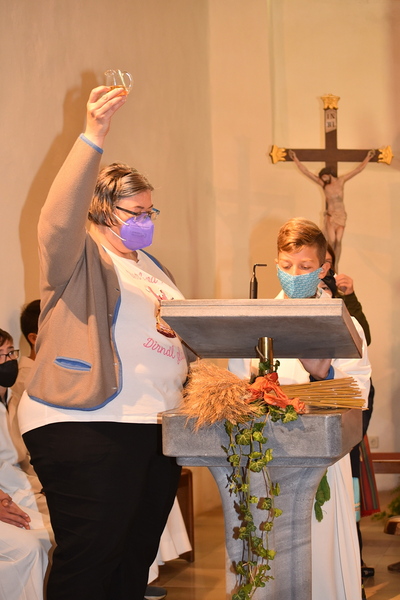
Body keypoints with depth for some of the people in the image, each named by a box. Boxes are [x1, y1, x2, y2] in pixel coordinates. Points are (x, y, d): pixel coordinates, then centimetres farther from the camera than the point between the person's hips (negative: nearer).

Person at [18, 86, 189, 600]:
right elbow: (60, 216, -24)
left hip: (154, 426, 8)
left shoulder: (151, 267, 23)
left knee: (137, 557, 11)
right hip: (85, 428, -8)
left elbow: (174, 333, 35)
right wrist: (93, 138, -34)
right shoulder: (80, 256, -2)